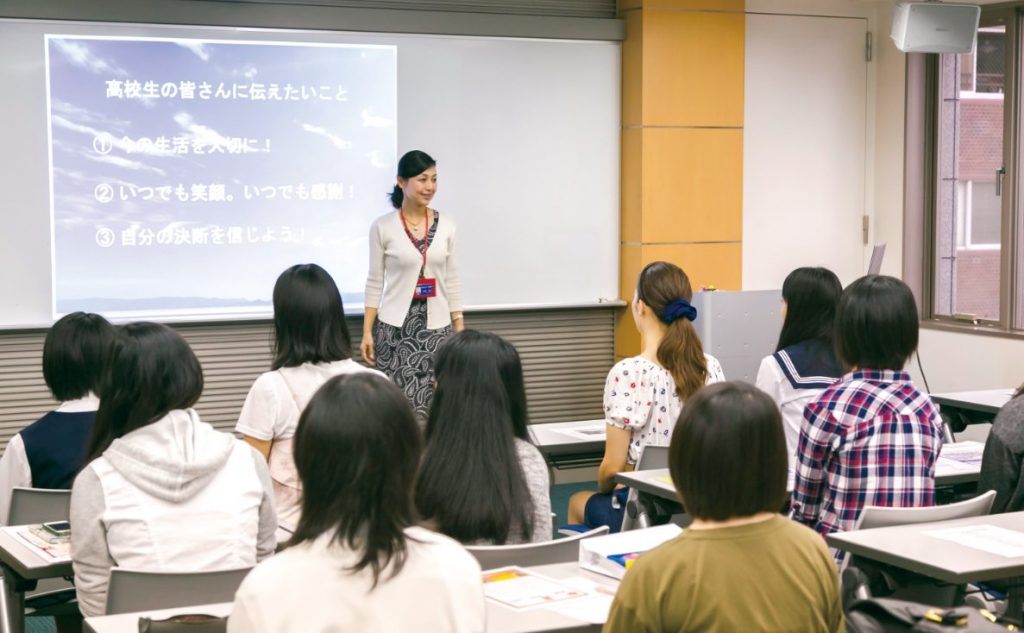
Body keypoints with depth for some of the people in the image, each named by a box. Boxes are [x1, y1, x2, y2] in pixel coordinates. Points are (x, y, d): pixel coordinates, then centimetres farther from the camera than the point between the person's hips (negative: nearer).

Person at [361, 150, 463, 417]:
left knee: (435, 405, -3)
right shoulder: (383, 226, -3)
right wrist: (367, 332, -2)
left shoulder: (446, 225, 4)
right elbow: (375, 282, 1)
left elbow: (452, 280, 8)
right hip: (395, 327, -2)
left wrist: (460, 329, 6)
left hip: (437, 327, 2)